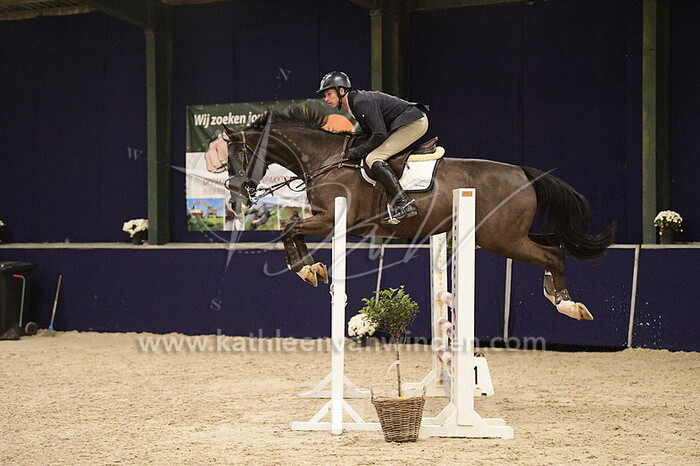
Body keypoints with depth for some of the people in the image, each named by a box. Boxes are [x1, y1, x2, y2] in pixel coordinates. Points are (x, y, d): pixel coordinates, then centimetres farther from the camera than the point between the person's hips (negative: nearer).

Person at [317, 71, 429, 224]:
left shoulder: (362, 102, -19)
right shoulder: (355, 102, 13)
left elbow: (380, 134, -23)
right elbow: (369, 130, 22)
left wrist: (357, 152, -15)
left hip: (414, 122, -11)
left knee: (373, 159, -18)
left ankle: (404, 204, -27)